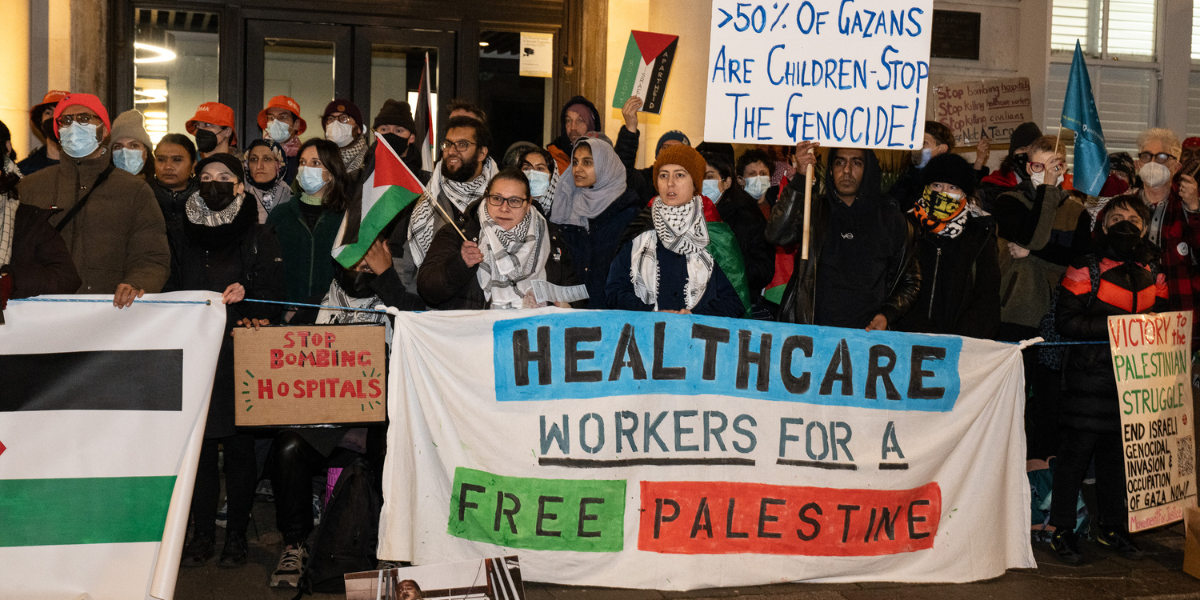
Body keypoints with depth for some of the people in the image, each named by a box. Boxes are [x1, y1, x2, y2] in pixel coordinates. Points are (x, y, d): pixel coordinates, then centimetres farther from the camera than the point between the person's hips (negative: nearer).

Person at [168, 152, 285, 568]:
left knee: (239, 444, 0)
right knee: (198, 442, 2)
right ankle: (202, 532, 10)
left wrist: (245, 293, -18)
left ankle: (236, 533, 10)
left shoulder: (259, 237, 5)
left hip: (241, 354, -3)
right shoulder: (187, 235, 15)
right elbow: (172, 289, 20)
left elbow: (274, 295, 0)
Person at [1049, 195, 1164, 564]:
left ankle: (1112, 527, 24)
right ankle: (1061, 530, 6)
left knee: (1119, 451, 12)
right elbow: (1066, 320, -11)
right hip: (1091, 372, -5)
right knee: (1078, 450, -3)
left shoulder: (1153, 272, 12)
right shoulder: (1087, 268, -4)